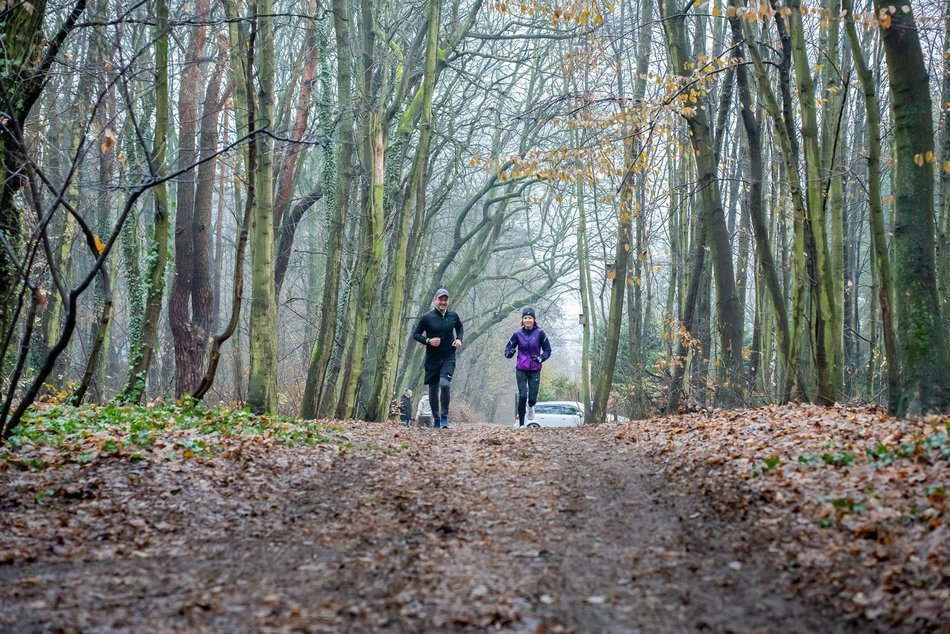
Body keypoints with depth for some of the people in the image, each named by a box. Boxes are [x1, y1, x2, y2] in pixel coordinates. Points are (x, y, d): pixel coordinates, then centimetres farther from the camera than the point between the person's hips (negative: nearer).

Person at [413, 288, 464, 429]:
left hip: (448, 357, 0)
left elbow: (460, 328, 23)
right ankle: (436, 419, 23)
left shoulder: (453, 316, 3)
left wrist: (459, 339, 4)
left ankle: (444, 418, -8)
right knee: (433, 389, 7)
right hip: (432, 359, 0)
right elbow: (415, 334, 1)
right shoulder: (427, 317, -5)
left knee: (445, 384, -20)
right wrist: (428, 341, -15)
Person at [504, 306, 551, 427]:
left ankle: (530, 407, 35)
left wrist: (540, 358, -17)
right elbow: (508, 349, 6)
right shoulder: (518, 334, 0)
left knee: (532, 398, -3)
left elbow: (547, 350, 2)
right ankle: (521, 424, 0)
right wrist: (509, 353, -18)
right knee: (522, 396, -11)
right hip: (521, 369, 0)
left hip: (535, 370, 0)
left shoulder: (540, 333, -4)